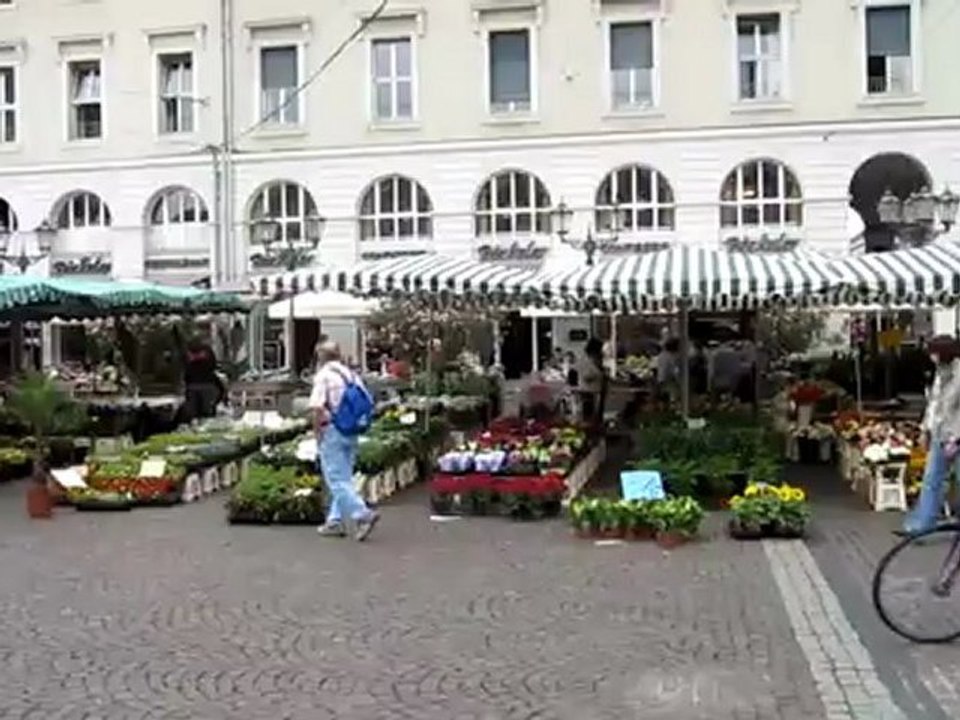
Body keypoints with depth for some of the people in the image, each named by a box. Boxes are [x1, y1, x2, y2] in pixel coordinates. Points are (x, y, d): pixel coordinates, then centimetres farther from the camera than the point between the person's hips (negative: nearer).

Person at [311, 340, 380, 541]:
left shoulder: (323, 375, -9)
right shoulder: (352, 375, 12)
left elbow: (317, 407, -19)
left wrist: (318, 433, -8)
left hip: (332, 432, -7)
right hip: (351, 433, 7)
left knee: (337, 480, -5)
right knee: (343, 478, 13)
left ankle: (363, 515, -16)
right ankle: (335, 522, 17)